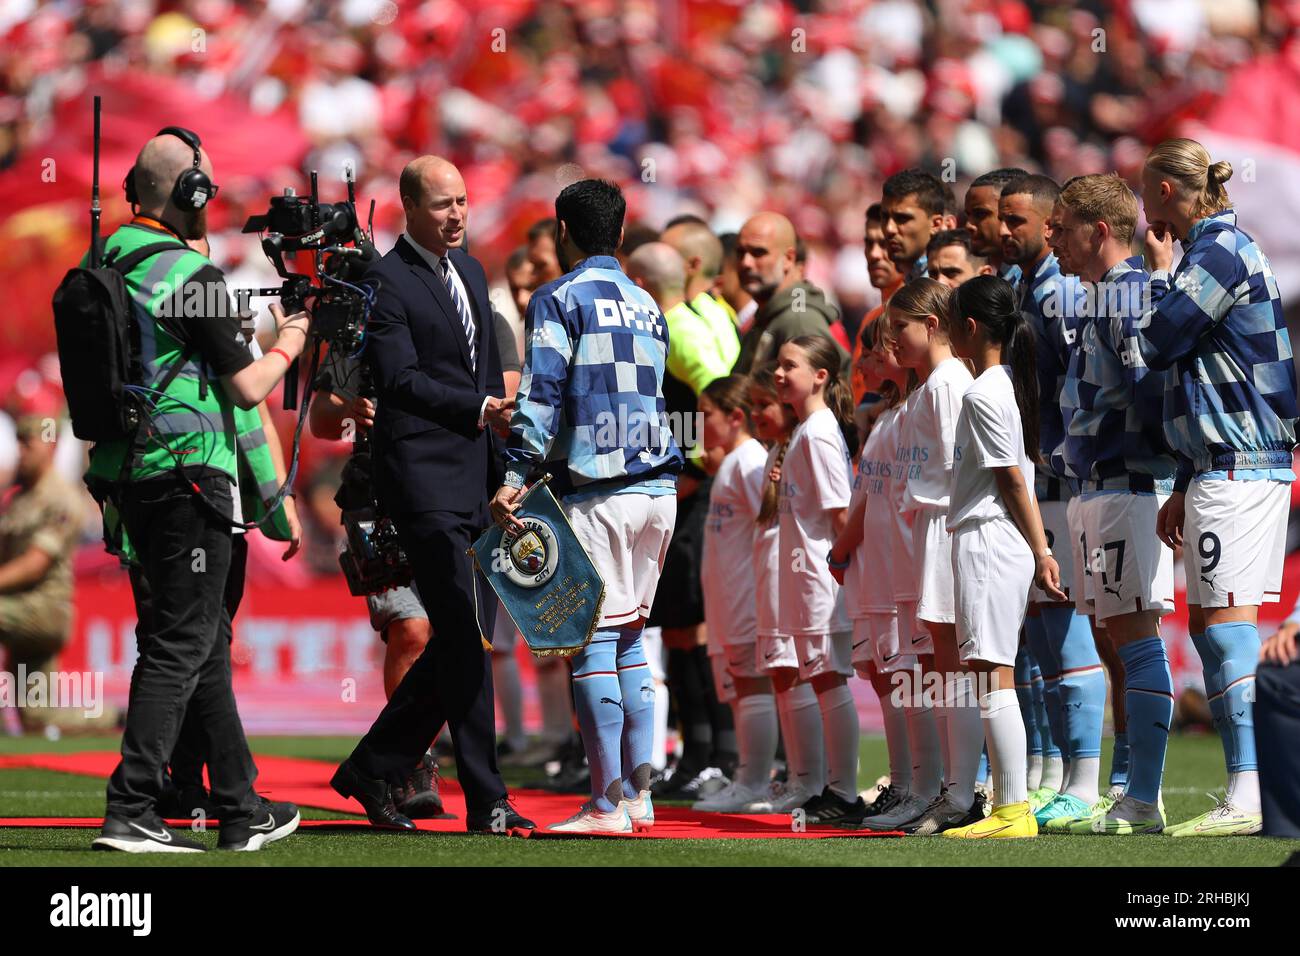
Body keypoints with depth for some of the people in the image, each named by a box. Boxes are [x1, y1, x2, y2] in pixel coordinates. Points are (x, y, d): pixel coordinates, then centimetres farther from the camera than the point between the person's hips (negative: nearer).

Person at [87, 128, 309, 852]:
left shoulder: (106, 267, 10)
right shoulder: (192, 276, -15)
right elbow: (247, 387, -12)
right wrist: (286, 347, 8)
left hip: (128, 478, 9)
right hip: (188, 474, -8)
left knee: (207, 641, 16)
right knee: (180, 647, -6)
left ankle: (243, 811, 22)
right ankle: (132, 813, -12)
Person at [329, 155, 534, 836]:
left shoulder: (470, 271, 18)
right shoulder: (385, 281, -8)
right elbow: (401, 379, -16)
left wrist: (504, 470, 16)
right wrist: (481, 410, -22)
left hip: (473, 479, 9)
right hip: (422, 478, -9)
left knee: (468, 637, 9)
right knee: (466, 634, -9)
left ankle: (373, 770, 19)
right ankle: (485, 801, -6)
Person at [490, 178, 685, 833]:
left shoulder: (561, 298, -4)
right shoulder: (646, 305, 18)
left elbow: (541, 393, -13)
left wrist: (516, 478, -16)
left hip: (597, 492, -7)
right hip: (658, 487, 7)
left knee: (593, 640, -6)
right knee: (629, 637, 13)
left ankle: (608, 804, -9)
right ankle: (638, 794, 11)